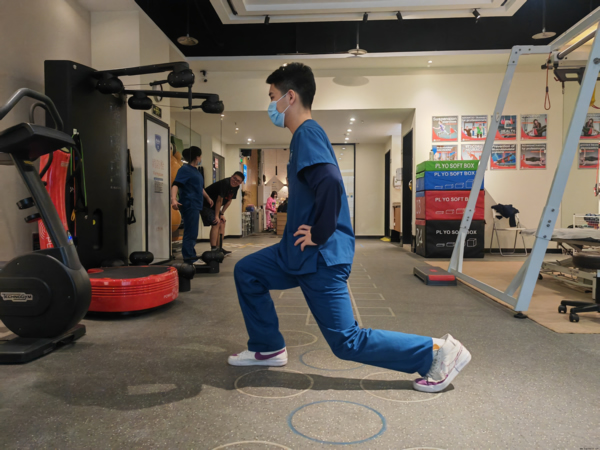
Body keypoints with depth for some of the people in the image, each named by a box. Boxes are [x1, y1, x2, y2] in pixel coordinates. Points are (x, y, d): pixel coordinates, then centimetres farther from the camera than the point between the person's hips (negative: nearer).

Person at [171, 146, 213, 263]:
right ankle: (188, 260, -5)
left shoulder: (196, 170, 17)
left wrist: (207, 198, 45)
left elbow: (200, 187, 32)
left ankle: (192, 257, 23)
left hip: (195, 205, 9)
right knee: (190, 234, -8)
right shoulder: (185, 169, -10)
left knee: (192, 234, 14)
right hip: (189, 205, -9)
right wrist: (173, 199, -39)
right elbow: (176, 184, -23)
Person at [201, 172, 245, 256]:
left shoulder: (236, 187, -1)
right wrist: (216, 216, -21)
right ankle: (213, 250, -19)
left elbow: (229, 200, 6)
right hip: (205, 204, -9)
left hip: (214, 206, 9)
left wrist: (222, 213, 1)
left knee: (222, 223, 6)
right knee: (216, 223, -19)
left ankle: (219, 248, 13)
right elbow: (219, 200, -25)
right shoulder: (225, 183, -27)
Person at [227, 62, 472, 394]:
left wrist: (319, 235, -22)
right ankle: (268, 348, 27)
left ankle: (438, 351, 6)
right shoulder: (305, 134, 15)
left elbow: (330, 182, -34)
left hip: (321, 257, -10)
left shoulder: (306, 133, -16)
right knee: (246, 272, 17)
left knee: (347, 342, -3)